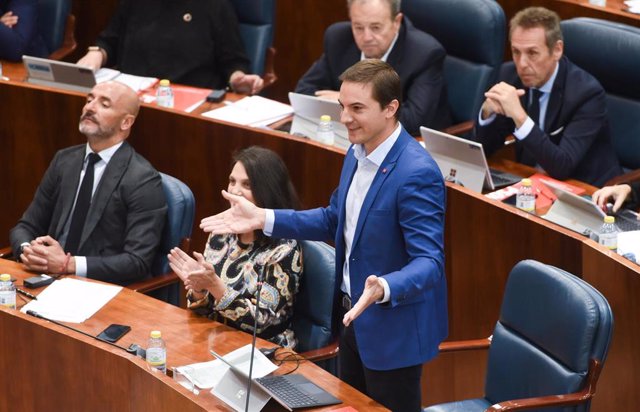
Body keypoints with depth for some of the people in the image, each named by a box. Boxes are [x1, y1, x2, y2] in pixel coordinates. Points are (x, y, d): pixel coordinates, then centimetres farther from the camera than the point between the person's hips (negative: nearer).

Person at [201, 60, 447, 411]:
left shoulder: (417, 174, -28)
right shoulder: (358, 153, 0)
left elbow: (429, 262, -30)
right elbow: (335, 219, 13)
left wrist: (383, 289, -49)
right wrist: (263, 218, 3)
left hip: (394, 327, -9)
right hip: (354, 316, 9)